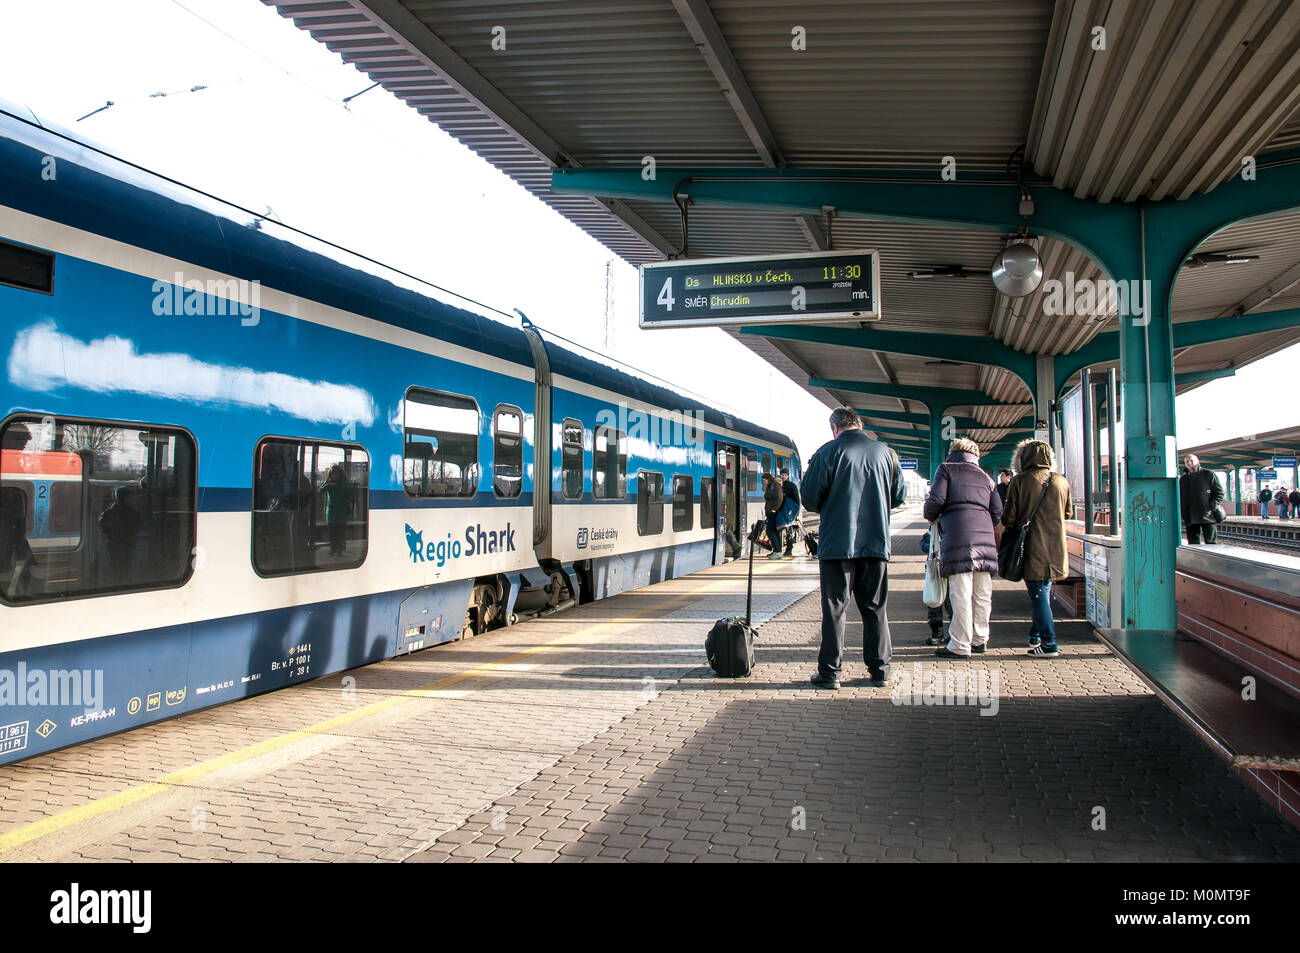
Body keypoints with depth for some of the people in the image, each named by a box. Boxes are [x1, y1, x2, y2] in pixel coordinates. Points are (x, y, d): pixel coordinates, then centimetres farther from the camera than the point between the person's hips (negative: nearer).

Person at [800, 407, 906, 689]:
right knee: (874, 608, 12)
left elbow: (809, 499, -9)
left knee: (834, 608, 3)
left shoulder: (828, 452, -6)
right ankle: (879, 669, 16)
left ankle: (830, 671, 6)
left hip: (837, 543, -3)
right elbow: (900, 496, 11)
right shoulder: (885, 453, 5)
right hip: (876, 543, 3)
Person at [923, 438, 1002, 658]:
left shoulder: (946, 469, 10)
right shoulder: (986, 477, 22)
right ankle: (979, 640, 21)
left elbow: (936, 499, -4)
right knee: (982, 593, 11)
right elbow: (997, 512, 14)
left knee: (961, 592, -6)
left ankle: (960, 646, -4)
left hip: (957, 534, -5)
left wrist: (930, 516, 15)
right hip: (984, 535, 5)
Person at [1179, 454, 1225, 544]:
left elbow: (1219, 493, 1)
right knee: (1193, 545, 4)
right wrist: (1183, 512, 7)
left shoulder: (1209, 474, 5)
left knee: (1210, 543, -7)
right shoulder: (1183, 479, 18)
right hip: (1190, 519, 4)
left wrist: (1211, 507, -11)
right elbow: (1179, 497, 22)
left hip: (1207, 517, -4)